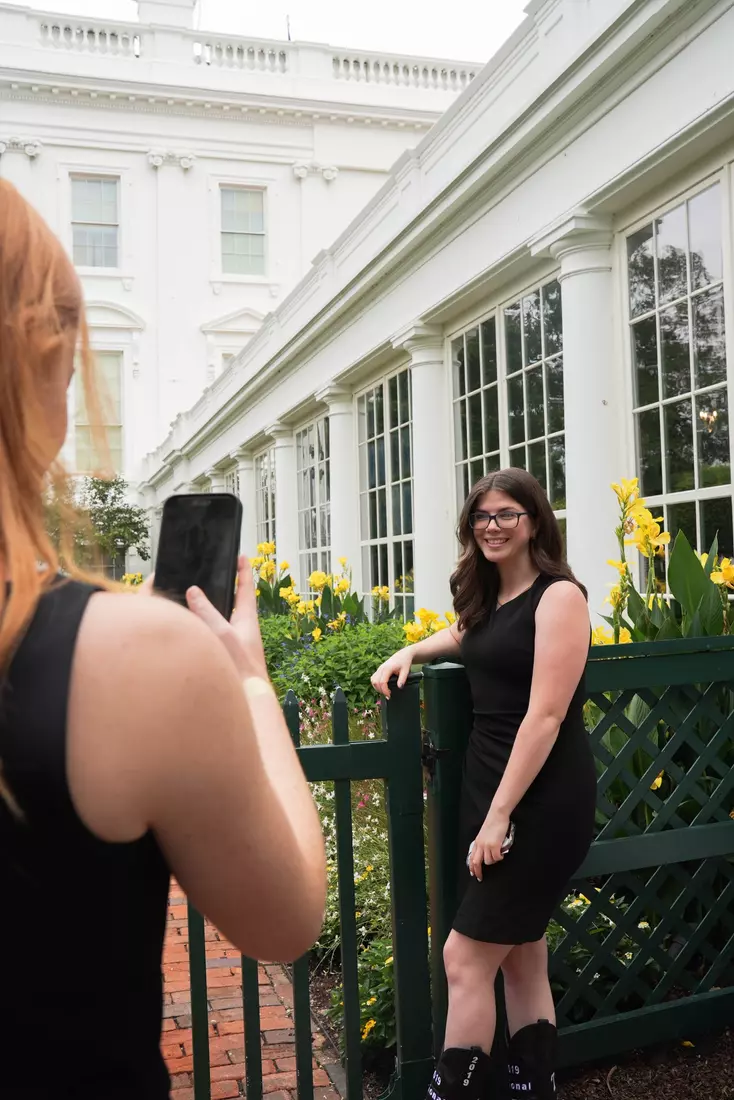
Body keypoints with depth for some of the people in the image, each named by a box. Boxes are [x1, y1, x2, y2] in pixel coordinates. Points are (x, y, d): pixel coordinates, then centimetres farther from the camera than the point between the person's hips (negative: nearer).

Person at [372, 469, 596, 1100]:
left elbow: (545, 717, -19)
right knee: (522, 959, 14)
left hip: (541, 803, -8)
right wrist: (410, 651, 14)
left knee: (466, 958, -4)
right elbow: (464, 636, 35)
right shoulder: (487, 599, 11)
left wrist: (499, 815, -21)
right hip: (488, 787, 8)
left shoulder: (558, 596, -12)